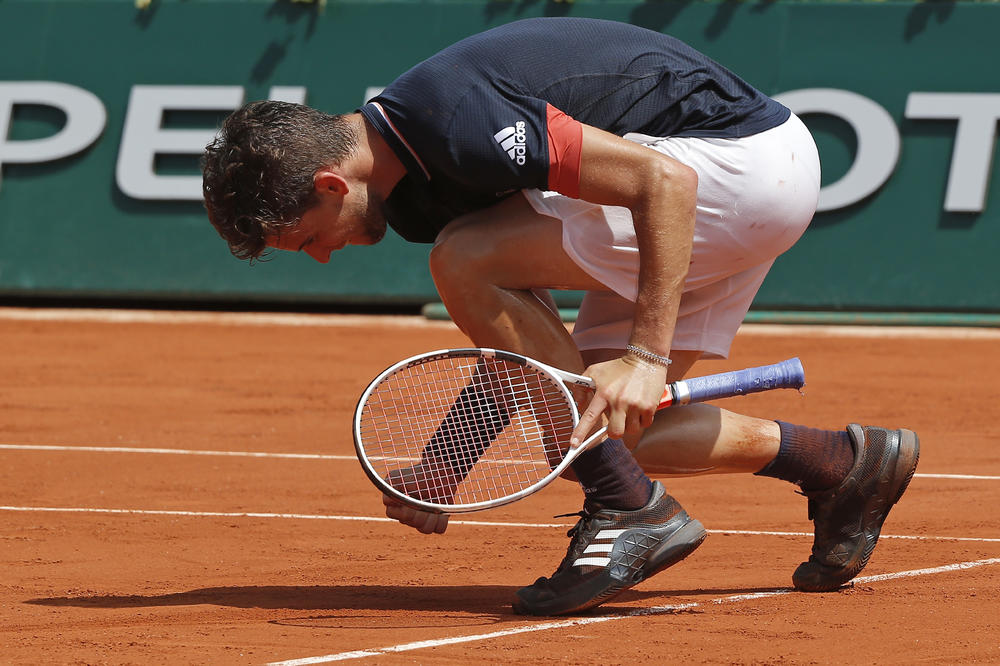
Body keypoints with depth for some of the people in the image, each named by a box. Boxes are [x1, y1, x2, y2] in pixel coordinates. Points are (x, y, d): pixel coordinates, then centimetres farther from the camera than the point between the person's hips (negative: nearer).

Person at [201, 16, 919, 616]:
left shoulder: (454, 123, -25)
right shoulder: (409, 189, 7)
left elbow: (665, 181, -28)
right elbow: (523, 343, 14)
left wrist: (647, 355, -29)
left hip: (749, 158, -10)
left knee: (464, 261, -18)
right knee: (601, 424, 7)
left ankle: (631, 509, -14)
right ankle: (844, 462, 19)